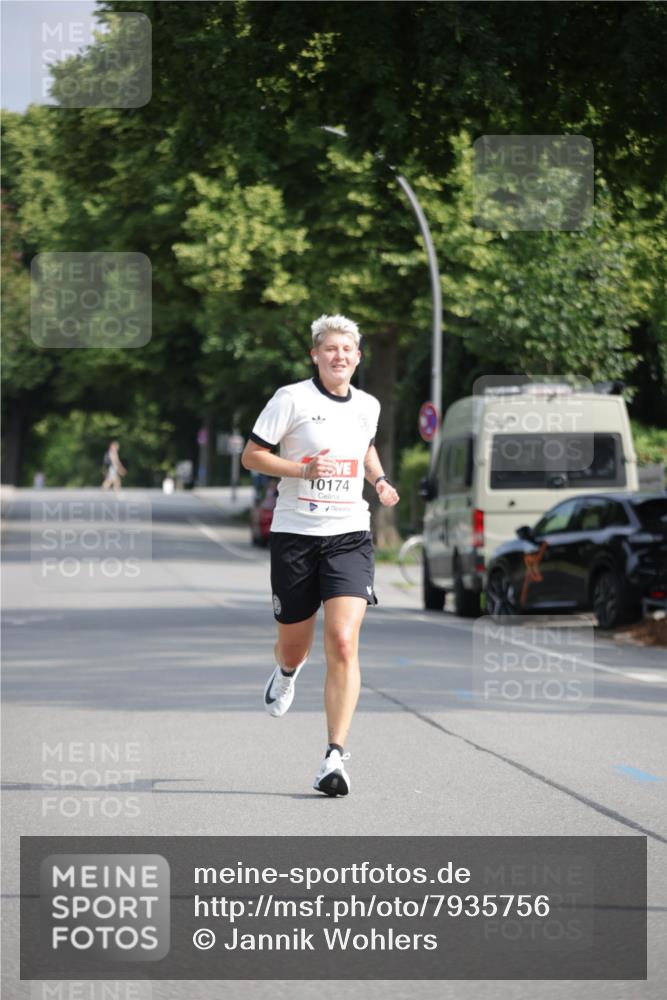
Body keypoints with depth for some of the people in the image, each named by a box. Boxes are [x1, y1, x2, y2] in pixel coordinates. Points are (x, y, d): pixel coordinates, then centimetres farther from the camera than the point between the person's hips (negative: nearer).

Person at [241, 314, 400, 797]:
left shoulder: (368, 406, 9)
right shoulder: (291, 398, -5)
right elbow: (251, 455, -4)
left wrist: (380, 480, 11)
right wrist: (303, 469, -18)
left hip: (349, 536, 2)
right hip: (295, 534, -2)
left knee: (343, 644, -16)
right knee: (294, 645, 11)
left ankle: (336, 757, -16)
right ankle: (287, 672, 52)